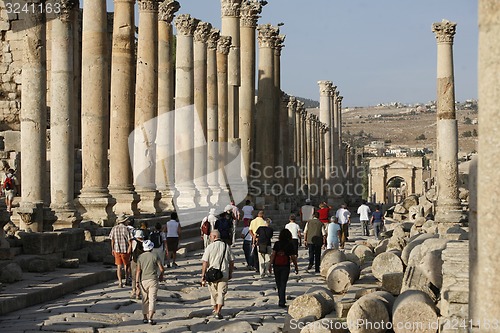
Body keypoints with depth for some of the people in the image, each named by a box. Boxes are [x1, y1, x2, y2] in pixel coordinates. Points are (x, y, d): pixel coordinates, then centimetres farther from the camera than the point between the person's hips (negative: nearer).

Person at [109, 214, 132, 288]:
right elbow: (130, 242, -14)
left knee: (119, 266, 8)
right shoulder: (126, 229, -12)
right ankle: (127, 280, 24)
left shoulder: (114, 228, 0)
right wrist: (129, 251, -8)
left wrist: (113, 249, 18)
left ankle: (120, 282, 0)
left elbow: (112, 240, 7)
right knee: (126, 265, 17)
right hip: (125, 250, -3)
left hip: (117, 250, 3)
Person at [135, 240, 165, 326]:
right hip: (153, 280, -2)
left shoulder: (140, 257, -1)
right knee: (152, 299, -2)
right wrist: (161, 276, 14)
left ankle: (145, 318, 20)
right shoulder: (155, 256, -6)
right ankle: (150, 318, -12)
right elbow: (161, 268, -5)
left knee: (145, 299, 14)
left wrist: (137, 281, -2)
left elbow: (138, 270, -6)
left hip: (143, 280, 2)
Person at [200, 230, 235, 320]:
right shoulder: (226, 247, 2)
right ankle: (218, 312, -11)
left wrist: (203, 276, -5)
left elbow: (205, 263, -10)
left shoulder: (209, 247, -7)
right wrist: (230, 273, 20)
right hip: (224, 274, 1)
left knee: (214, 293, 16)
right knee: (221, 293, 2)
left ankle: (215, 310, 32)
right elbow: (231, 262, 8)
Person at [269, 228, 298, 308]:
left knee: (278, 283, 15)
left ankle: (281, 300, 27)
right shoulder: (290, 245, -3)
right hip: (285, 266, -2)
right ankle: (282, 302, -11)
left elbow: (273, 254, -5)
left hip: (276, 265, 2)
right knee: (283, 284, -1)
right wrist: (296, 267, 8)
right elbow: (293, 257, -1)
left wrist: (270, 264, -2)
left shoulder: (277, 244, 0)